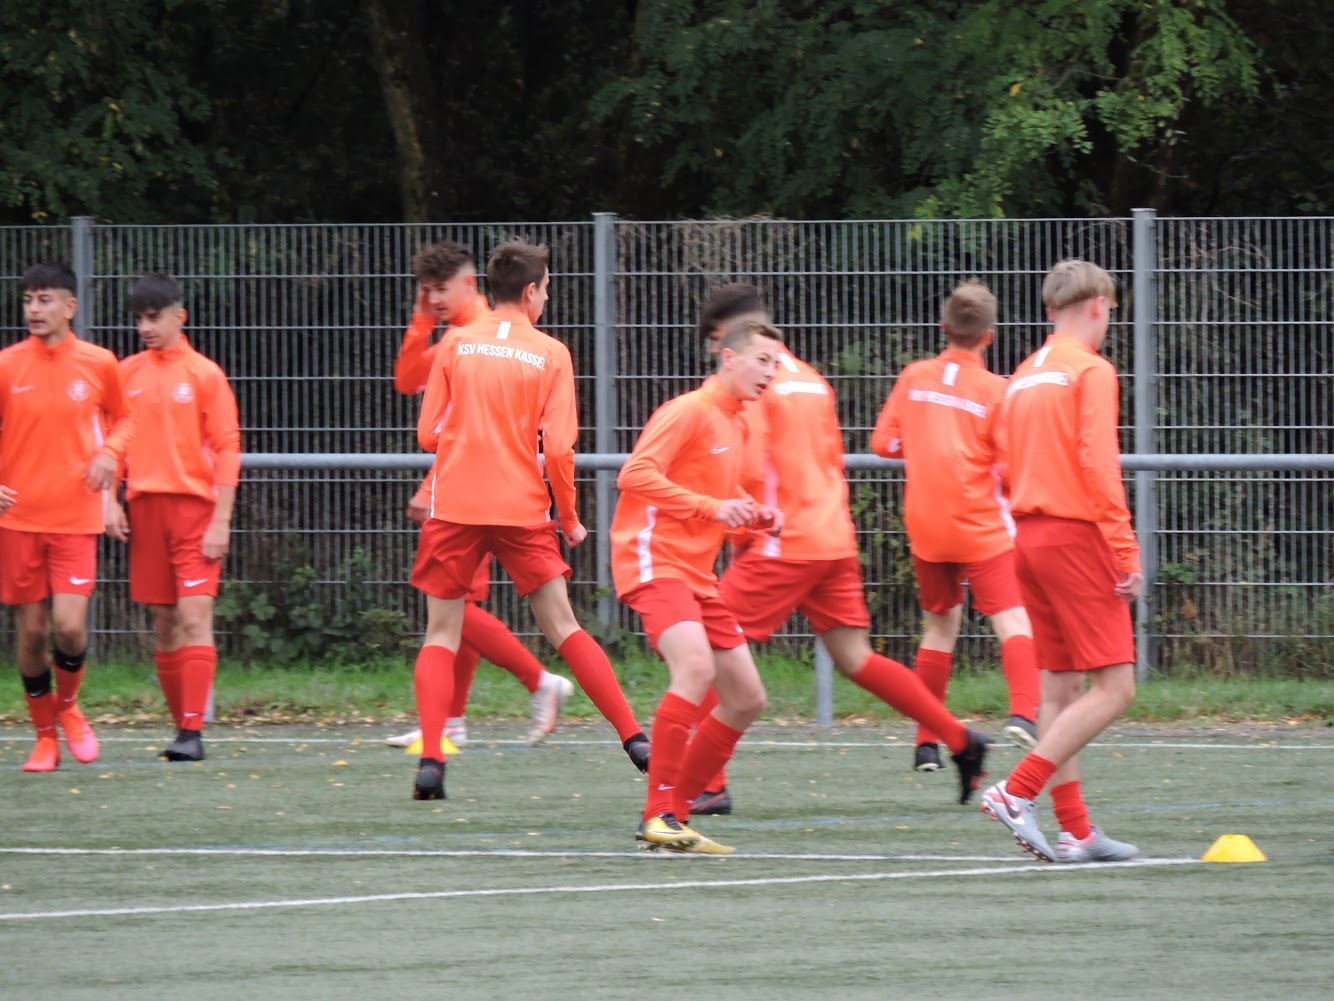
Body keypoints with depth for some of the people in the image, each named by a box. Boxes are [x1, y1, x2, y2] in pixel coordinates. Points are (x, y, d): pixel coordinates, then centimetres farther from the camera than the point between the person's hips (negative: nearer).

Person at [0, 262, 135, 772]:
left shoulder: (99, 364, 0)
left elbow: (123, 418, 16)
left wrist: (109, 453, -5)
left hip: (76, 518, -1)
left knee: (69, 626, -13)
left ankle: (68, 706, 18)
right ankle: (45, 736, 20)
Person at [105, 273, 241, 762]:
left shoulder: (205, 374, -3)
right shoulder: (127, 373, 9)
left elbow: (227, 448, -4)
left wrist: (221, 520, -9)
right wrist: (109, 500, 2)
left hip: (195, 507, -4)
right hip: (144, 509, 4)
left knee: (194, 617, -12)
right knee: (164, 623, 7)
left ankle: (193, 731, -17)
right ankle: (180, 721, 15)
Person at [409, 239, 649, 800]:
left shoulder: (456, 345, 3)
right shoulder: (551, 354, 0)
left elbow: (428, 435, 4)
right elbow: (559, 449, -5)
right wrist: (569, 518, 7)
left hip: (454, 506, 0)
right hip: (523, 508, 0)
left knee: (442, 635, 7)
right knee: (564, 629, 8)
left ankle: (430, 761, -8)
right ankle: (634, 739, 5)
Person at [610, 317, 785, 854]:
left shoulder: (736, 425, 17)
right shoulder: (689, 412, -11)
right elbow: (636, 474, -21)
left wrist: (756, 515, 11)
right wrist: (712, 507, -26)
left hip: (697, 575, 10)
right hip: (654, 559, -10)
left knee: (746, 699, 8)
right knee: (696, 667, -30)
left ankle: (675, 815, 15)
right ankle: (658, 816, -28)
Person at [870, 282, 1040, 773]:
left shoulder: (914, 378, 2)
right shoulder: (994, 390, -8)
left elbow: (883, 443, 8)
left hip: (924, 526, 4)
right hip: (980, 527, -4)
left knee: (940, 624, 17)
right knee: (1013, 619, -10)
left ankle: (926, 741, 16)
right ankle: (1023, 711, -34)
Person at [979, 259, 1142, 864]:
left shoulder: (1023, 377, 16)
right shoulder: (1091, 371, -8)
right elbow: (1099, 464, -16)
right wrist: (1125, 550, -16)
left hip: (1027, 535, 8)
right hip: (1076, 536, -8)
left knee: (1060, 689, 9)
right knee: (1113, 688, -7)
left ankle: (1075, 832, 7)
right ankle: (1017, 792, -17)